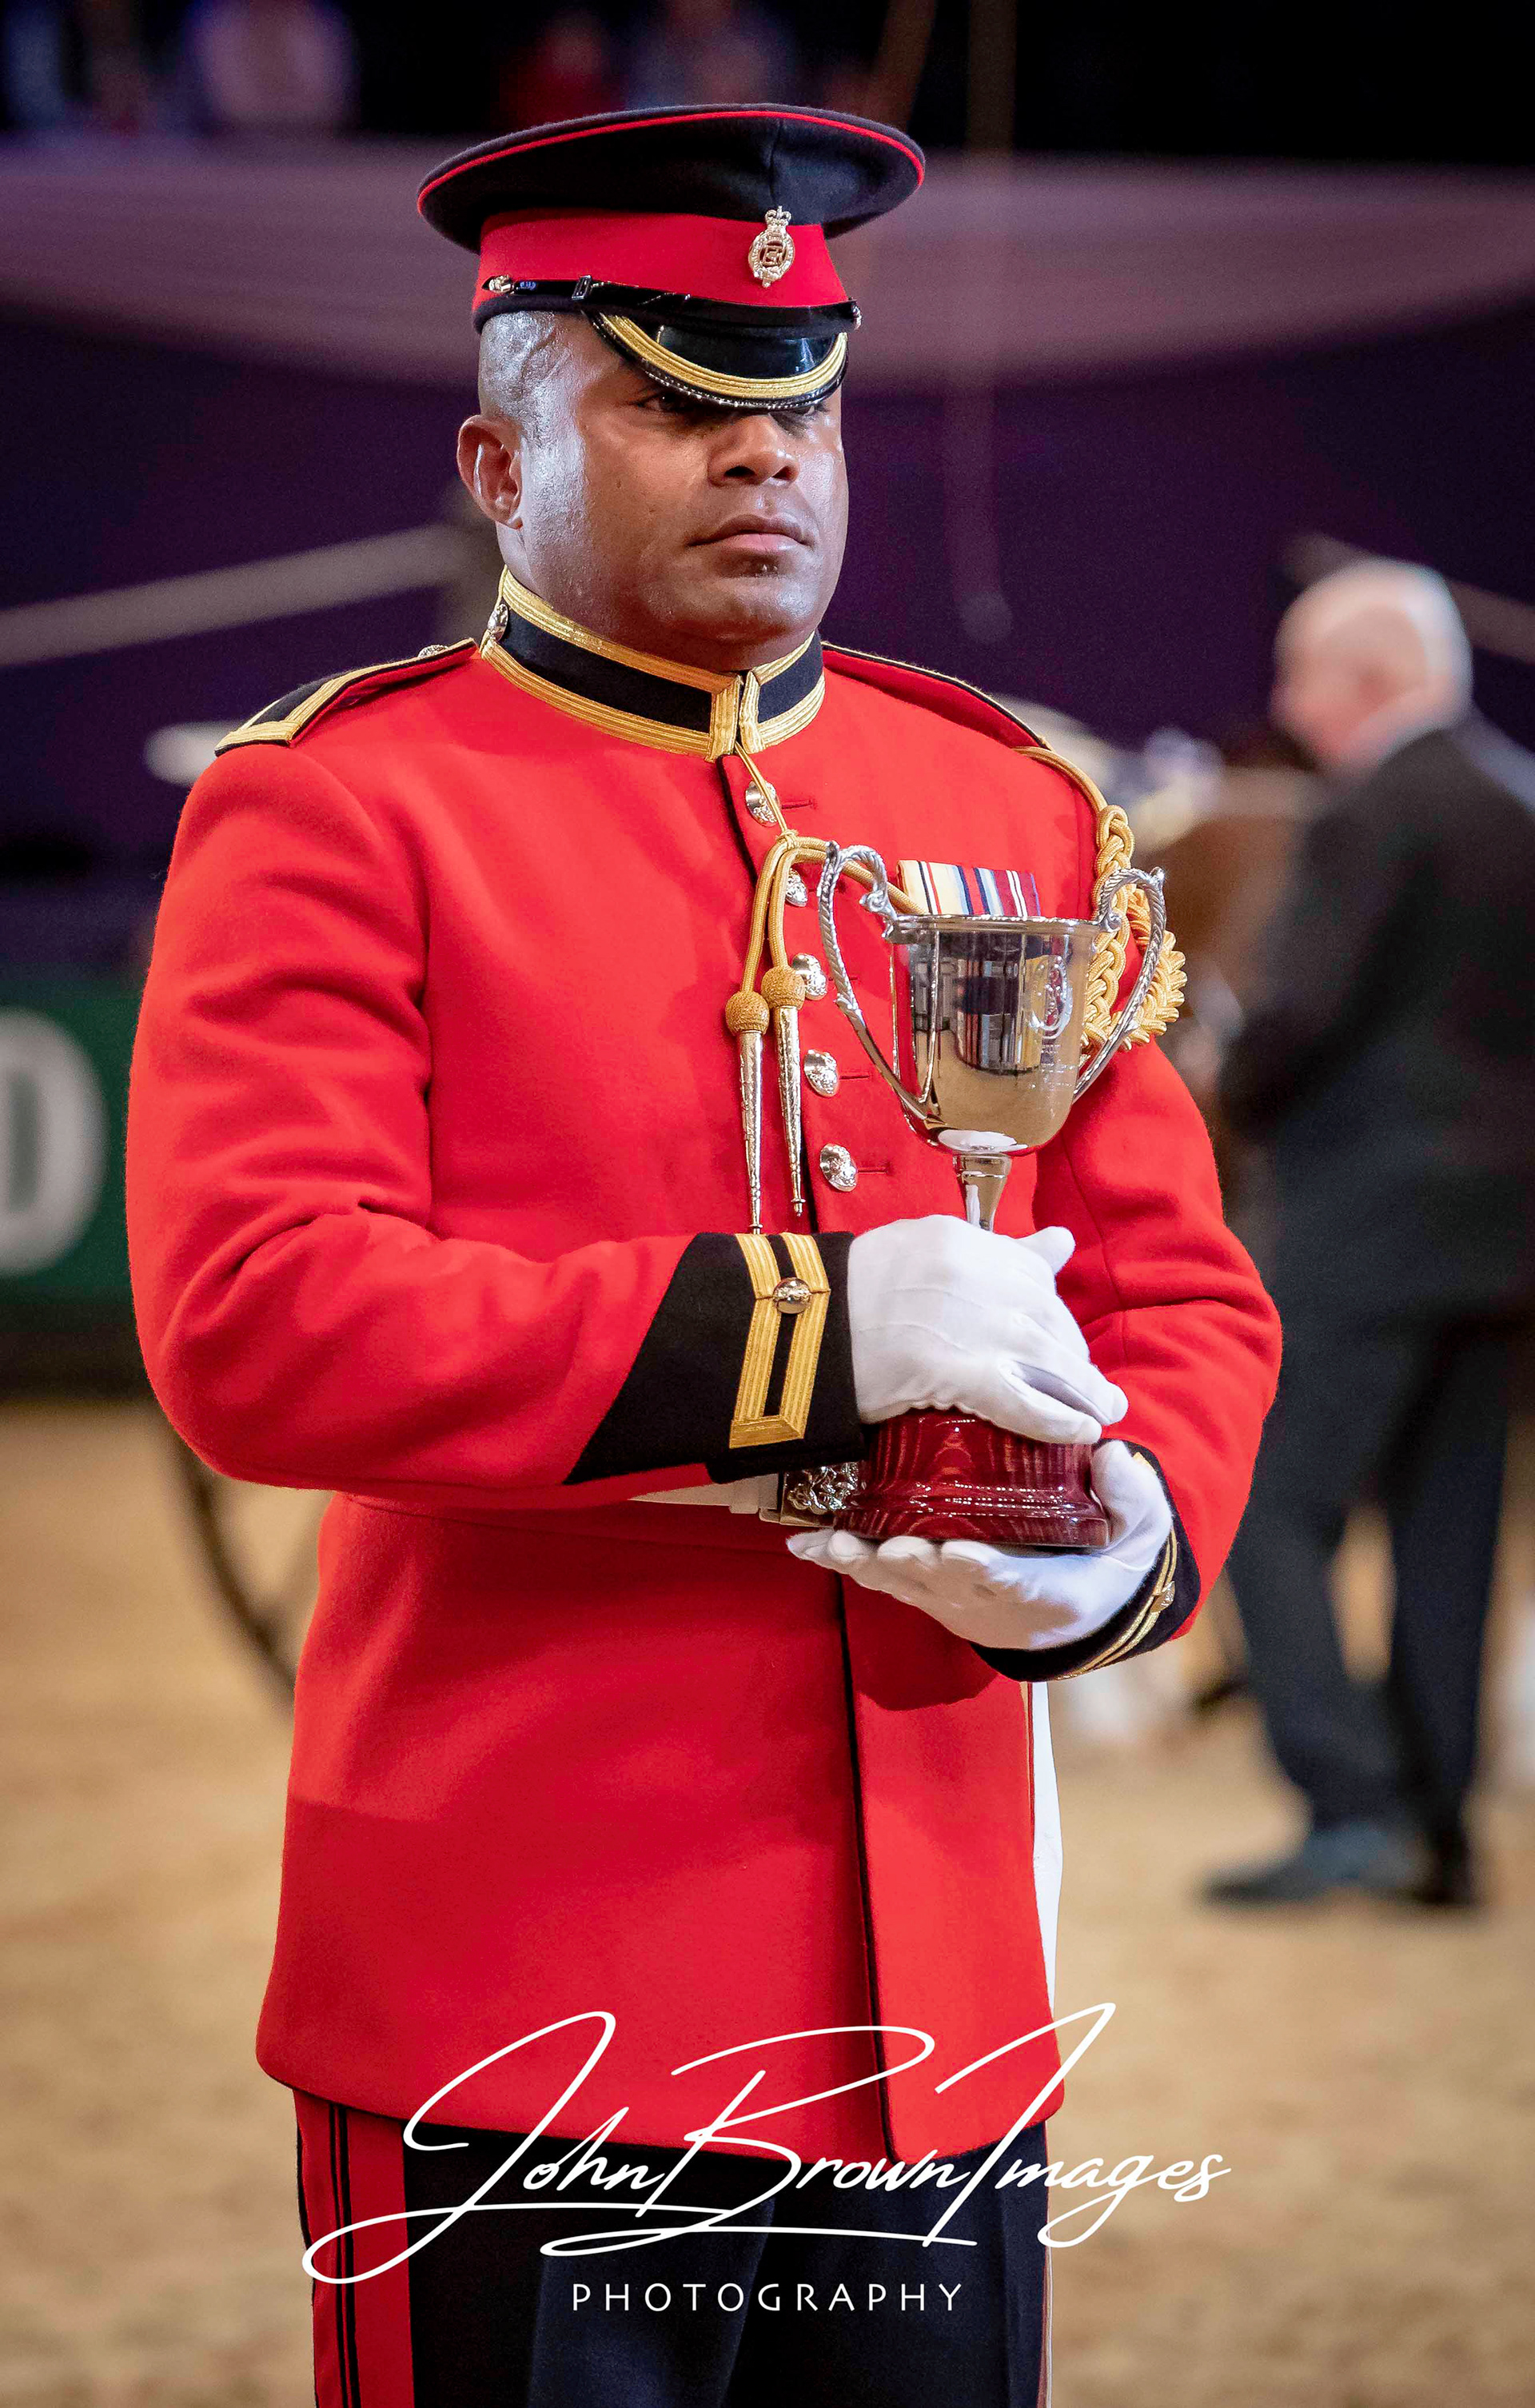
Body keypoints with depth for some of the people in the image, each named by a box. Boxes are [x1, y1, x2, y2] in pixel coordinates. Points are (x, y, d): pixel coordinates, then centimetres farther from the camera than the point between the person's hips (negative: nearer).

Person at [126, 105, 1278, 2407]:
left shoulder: (1012, 808, 12)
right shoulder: (335, 816, -4)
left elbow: (1181, 1289, 14)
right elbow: (250, 1324, -15)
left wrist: (1130, 1532, -10)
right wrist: (805, 1335, -21)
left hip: (940, 1994, 5)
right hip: (518, 2004, -5)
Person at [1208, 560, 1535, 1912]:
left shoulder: (1378, 810, -12)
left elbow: (1306, 1007, -19)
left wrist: (1236, 1100, -2)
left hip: (1368, 1215, -8)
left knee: (1268, 1511, -5)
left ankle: (1354, 1808, -13)